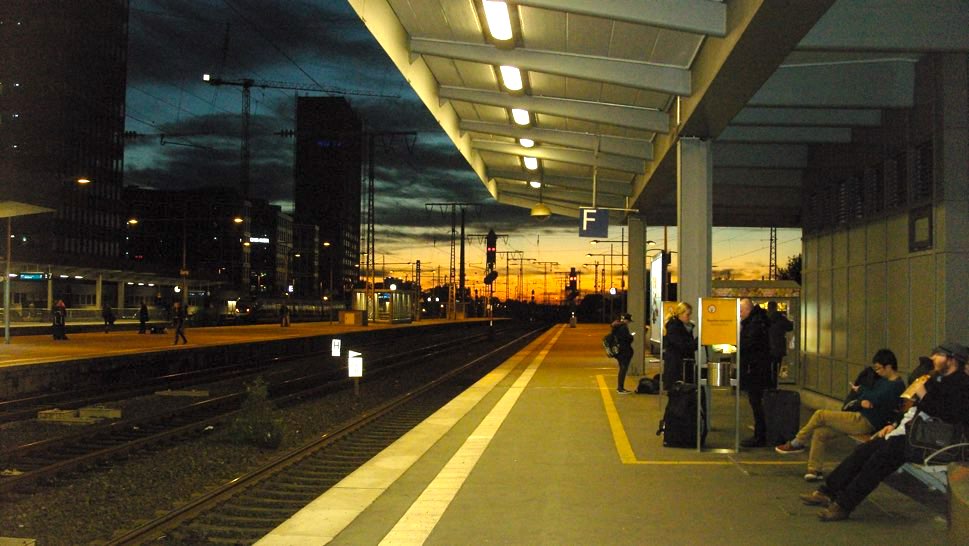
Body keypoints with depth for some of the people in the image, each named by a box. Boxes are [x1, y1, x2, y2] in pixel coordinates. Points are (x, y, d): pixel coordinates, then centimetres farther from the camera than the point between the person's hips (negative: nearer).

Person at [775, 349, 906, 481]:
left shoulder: (896, 385, -14)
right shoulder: (883, 380, 17)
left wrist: (860, 390, 1)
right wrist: (861, 401, 1)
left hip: (866, 423, -10)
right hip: (861, 418, 10)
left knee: (820, 415, -10)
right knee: (819, 432, -1)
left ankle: (797, 443, 7)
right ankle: (815, 470, 3)